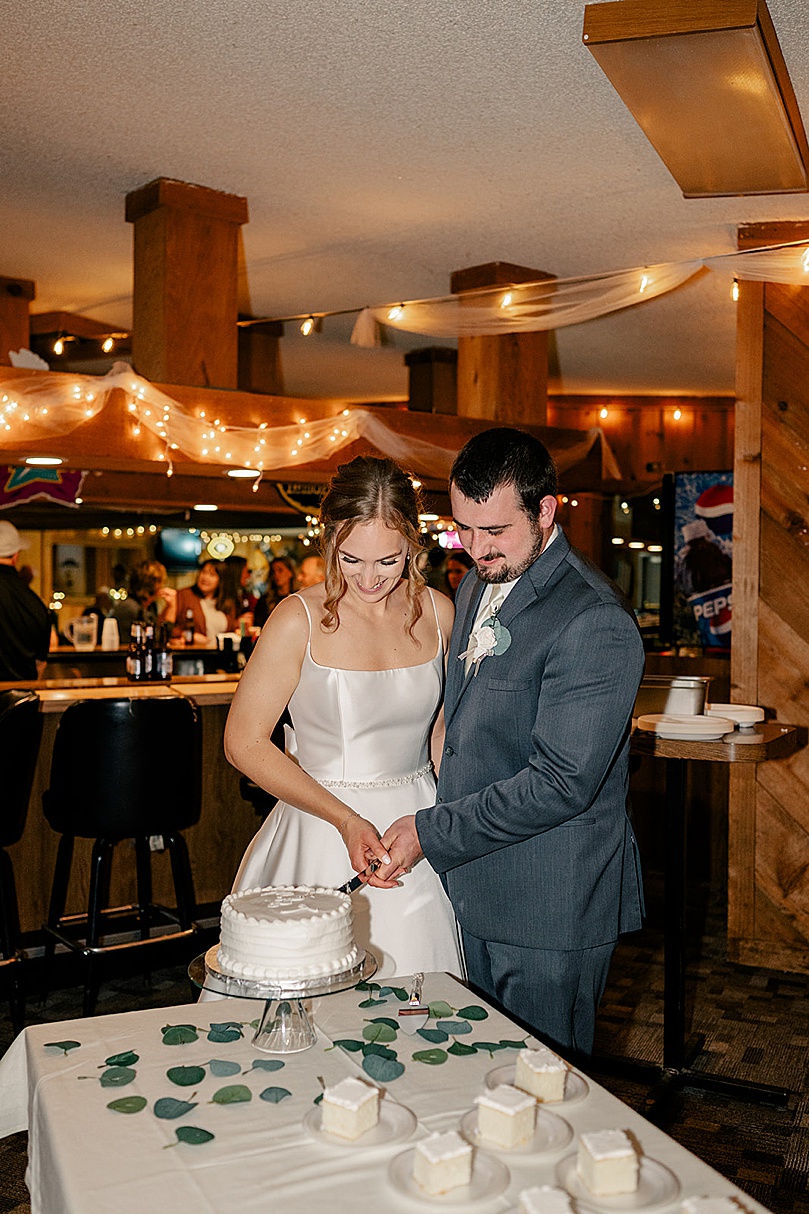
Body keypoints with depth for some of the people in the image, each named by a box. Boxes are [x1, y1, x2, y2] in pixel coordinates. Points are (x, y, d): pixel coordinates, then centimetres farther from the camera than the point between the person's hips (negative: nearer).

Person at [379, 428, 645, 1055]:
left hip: (551, 910, -8)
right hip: (474, 889, 8)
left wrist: (430, 832, -18)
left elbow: (561, 783, -24)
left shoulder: (595, 622, -22)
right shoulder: (478, 587, 7)